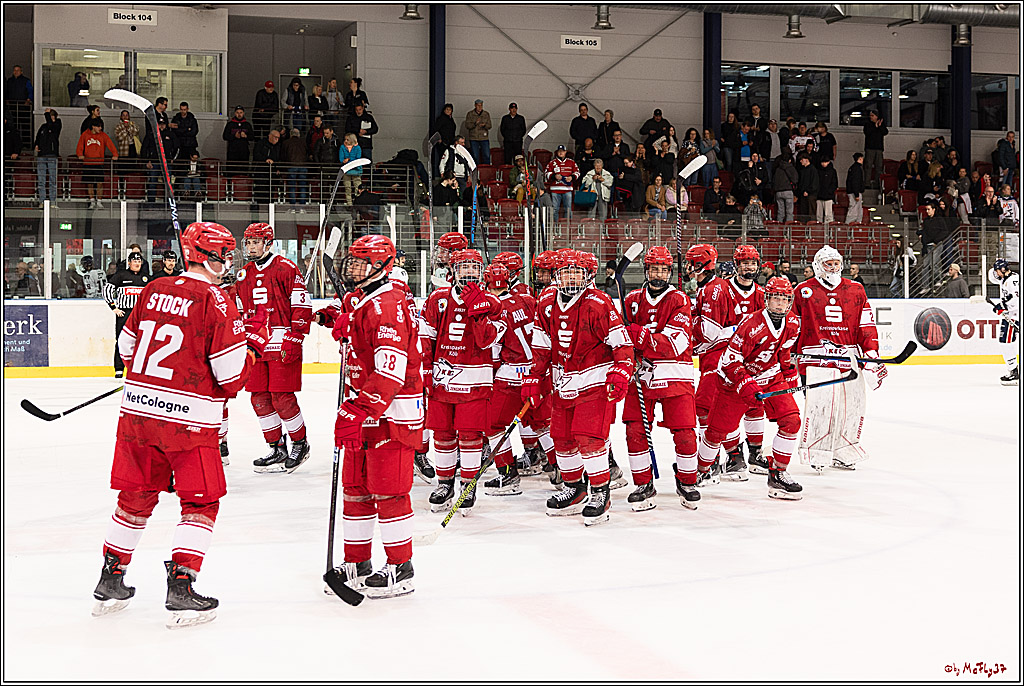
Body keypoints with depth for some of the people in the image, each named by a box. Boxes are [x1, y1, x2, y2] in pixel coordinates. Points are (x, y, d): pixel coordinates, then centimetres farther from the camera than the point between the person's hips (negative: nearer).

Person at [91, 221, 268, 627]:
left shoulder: (154, 290, 8)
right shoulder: (216, 302, -11)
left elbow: (127, 347, 17)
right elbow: (231, 375, -13)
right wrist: (254, 343, 4)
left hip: (136, 411, 6)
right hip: (189, 419, -6)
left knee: (136, 497, 19)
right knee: (201, 502, 6)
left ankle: (110, 581, 28)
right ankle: (180, 589, -3)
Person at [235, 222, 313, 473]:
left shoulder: (286, 268, -5)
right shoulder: (243, 275, 15)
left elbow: (302, 307, -8)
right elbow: (240, 314, 24)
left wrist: (293, 340, -14)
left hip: (283, 346, -7)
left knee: (282, 399, -8)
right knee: (259, 399, 5)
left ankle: (300, 444, 11)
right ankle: (278, 449, 17)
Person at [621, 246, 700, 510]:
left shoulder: (679, 301, -3)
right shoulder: (632, 300, 9)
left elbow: (675, 344, -16)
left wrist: (641, 336, -24)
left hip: (674, 377, -3)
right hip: (640, 375, 3)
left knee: (685, 433, -5)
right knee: (635, 430, -5)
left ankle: (687, 482, 17)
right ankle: (643, 485, 10)